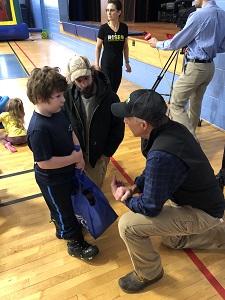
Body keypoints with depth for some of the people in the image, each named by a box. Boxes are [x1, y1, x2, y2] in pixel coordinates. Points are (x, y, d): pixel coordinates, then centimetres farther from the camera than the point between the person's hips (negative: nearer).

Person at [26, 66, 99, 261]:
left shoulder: (58, 111, -9)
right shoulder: (38, 129, -34)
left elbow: (71, 131, 5)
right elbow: (44, 163, -32)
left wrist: (78, 150, -12)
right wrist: (75, 158, -25)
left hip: (67, 172, 8)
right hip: (52, 181, -8)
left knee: (61, 206, 31)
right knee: (64, 211, 14)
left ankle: (62, 228, 59)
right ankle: (76, 244, 37)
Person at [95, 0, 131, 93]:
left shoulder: (124, 27, -1)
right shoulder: (103, 28, -9)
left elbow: (125, 46, 8)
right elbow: (98, 47, -3)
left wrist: (127, 62, 9)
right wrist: (96, 64, -4)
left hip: (118, 63, 3)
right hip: (106, 64, -3)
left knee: (115, 89, 10)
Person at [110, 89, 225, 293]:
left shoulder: (161, 156, -38)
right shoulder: (174, 128, -10)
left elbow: (150, 208, -26)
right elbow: (151, 173, 6)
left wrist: (125, 198, -8)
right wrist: (134, 187, -8)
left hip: (201, 213, -8)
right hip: (206, 200, 9)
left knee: (128, 224, -18)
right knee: (172, 241, 32)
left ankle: (149, 274, 9)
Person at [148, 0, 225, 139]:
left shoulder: (199, 15, -15)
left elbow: (176, 43, -9)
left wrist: (158, 44, 6)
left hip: (195, 67, -9)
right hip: (210, 66, 9)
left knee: (176, 104, -5)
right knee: (196, 102, 17)